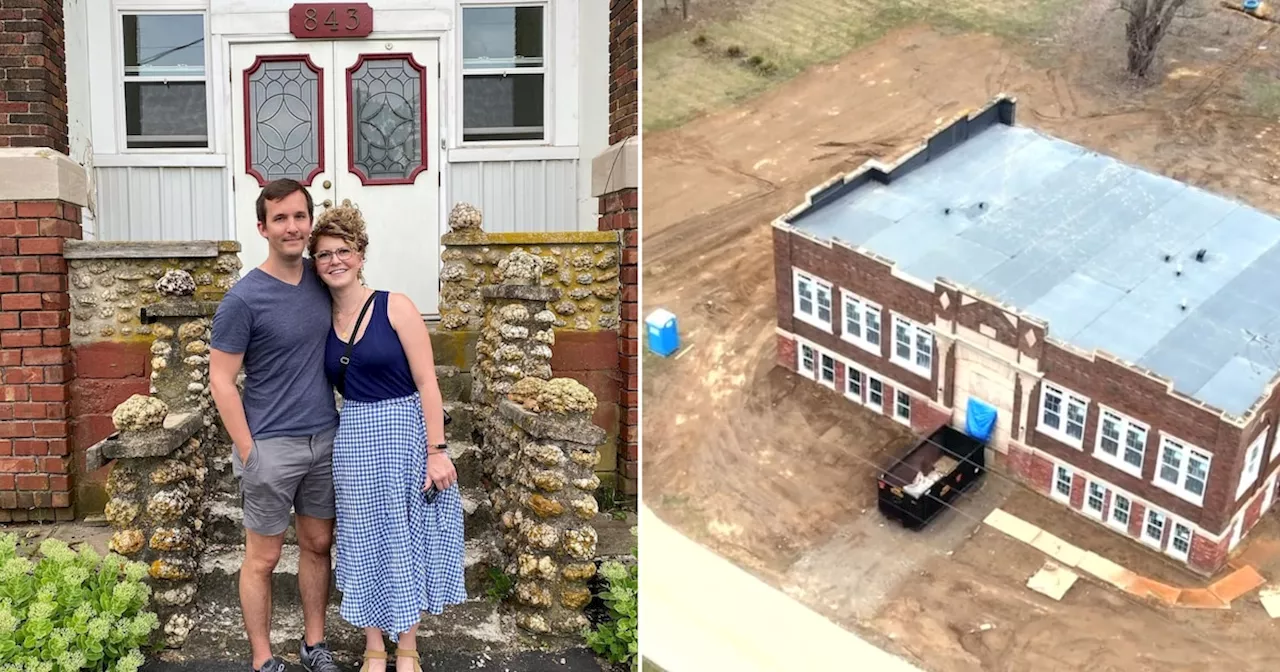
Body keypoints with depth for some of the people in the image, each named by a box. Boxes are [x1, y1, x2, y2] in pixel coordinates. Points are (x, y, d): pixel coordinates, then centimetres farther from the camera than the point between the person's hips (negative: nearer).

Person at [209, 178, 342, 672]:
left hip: (326, 439, 5)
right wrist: (248, 453, -13)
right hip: (272, 445, -5)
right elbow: (221, 381, -10)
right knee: (263, 557, 7)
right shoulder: (242, 299, -13)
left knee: (318, 545, 15)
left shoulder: (321, 280, 2)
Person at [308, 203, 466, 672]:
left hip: (404, 432, -3)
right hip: (354, 441, 4)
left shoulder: (396, 307, -8)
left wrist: (436, 450, -15)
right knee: (364, 542, 11)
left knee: (405, 540, 8)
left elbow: (426, 382, -11)